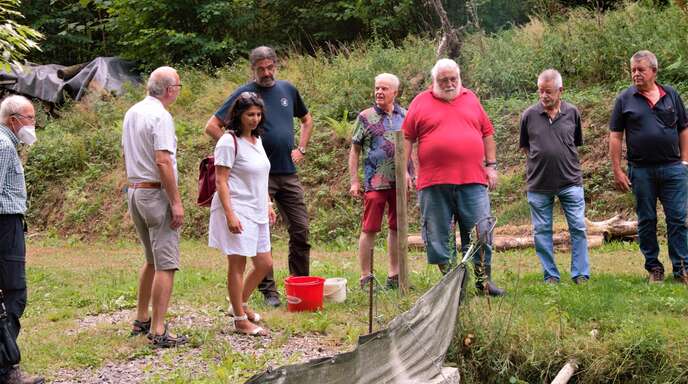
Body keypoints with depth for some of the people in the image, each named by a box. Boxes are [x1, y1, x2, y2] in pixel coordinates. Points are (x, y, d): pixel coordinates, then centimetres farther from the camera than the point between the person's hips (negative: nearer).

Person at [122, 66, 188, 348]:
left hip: (134, 190, 9)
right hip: (156, 193, -9)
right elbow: (163, 161, -22)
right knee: (166, 264, -6)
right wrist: (176, 202, -19)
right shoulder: (160, 116, -16)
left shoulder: (131, 113, 12)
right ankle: (158, 331, -7)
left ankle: (141, 319, 26)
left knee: (152, 260, 21)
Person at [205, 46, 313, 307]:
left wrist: (301, 149, 11)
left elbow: (306, 120, 26)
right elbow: (212, 126, -6)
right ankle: (268, 291, 9)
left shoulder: (288, 90, 10)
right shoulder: (244, 94, -4)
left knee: (300, 231, 5)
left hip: (288, 173, 4)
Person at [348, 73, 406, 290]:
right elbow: (354, 151, 2)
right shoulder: (366, 117, 0)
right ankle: (365, 276, 5)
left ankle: (394, 274, 20)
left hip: (400, 182, 4)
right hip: (374, 182, -3)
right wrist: (354, 181, -4)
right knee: (369, 229, -2)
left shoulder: (405, 116, 10)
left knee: (396, 228, 10)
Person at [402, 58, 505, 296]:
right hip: (434, 183, -1)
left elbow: (487, 134, 17)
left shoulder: (471, 99, 14)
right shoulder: (421, 102, 7)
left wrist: (491, 166, 10)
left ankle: (483, 279, 11)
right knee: (436, 235, 4)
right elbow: (407, 138, 7)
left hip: (472, 180, 1)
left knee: (481, 231, 0)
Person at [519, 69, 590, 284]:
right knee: (542, 231, 4)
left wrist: (565, 161, 10)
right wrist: (539, 162, 5)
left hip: (570, 181, 0)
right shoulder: (529, 115, -1)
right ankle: (550, 275, 14)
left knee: (578, 227, 0)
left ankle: (580, 274, 8)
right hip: (538, 184, 0)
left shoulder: (572, 113, 2)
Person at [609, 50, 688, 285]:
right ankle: (654, 268, 17)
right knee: (646, 221, 7)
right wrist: (617, 171, -3)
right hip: (641, 171, 0)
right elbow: (615, 136, 2)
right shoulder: (625, 99, 3)